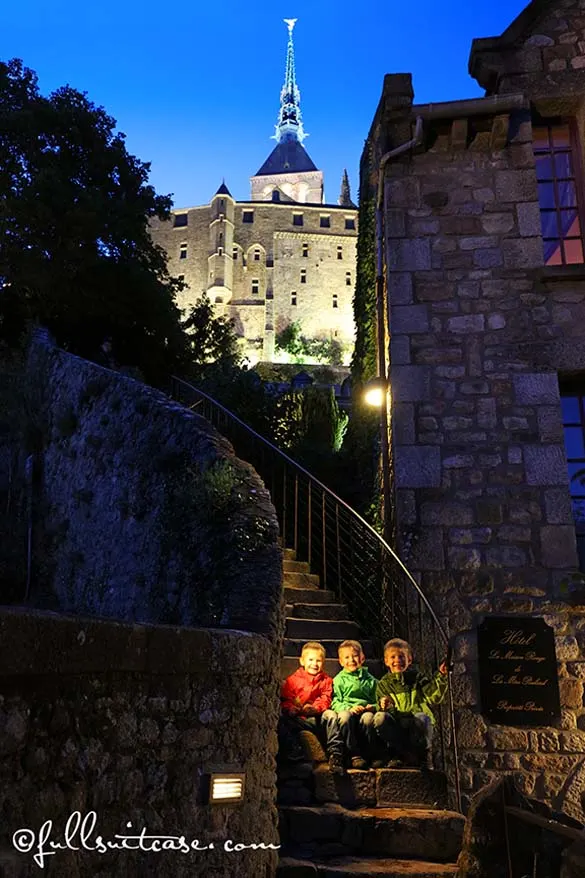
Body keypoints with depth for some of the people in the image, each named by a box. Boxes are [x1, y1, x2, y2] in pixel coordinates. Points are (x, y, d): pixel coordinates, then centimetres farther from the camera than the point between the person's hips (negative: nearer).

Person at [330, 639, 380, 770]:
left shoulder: (370, 679, 20)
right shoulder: (339, 679, 13)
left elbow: (377, 699, 19)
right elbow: (335, 702, 3)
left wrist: (373, 706, -5)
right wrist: (349, 708, -14)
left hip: (365, 710, 1)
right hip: (346, 709, -1)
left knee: (368, 718, -34)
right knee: (345, 716, -36)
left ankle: (369, 755, -20)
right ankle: (354, 755, -30)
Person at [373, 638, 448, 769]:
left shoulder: (418, 678, 9)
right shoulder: (384, 684, 10)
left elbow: (434, 697, -4)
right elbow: (383, 709, 6)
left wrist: (440, 677, -18)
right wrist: (384, 707, -18)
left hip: (416, 726, -1)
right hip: (396, 727, 1)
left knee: (422, 718, -35)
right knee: (379, 717, -29)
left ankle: (424, 753, -8)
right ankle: (400, 753, -13)